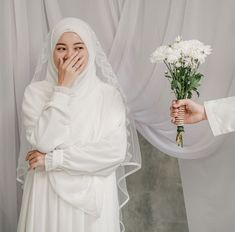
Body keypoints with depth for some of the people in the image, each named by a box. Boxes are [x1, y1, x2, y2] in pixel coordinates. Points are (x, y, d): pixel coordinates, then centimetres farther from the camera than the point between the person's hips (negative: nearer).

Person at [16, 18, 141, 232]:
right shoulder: (36, 92, -3)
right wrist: (63, 89, -17)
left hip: (93, 196, 0)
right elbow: (42, 142, -16)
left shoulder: (108, 94, -5)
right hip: (47, 194, 1)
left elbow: (115, 152, -15)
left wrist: (52, 160, -14)